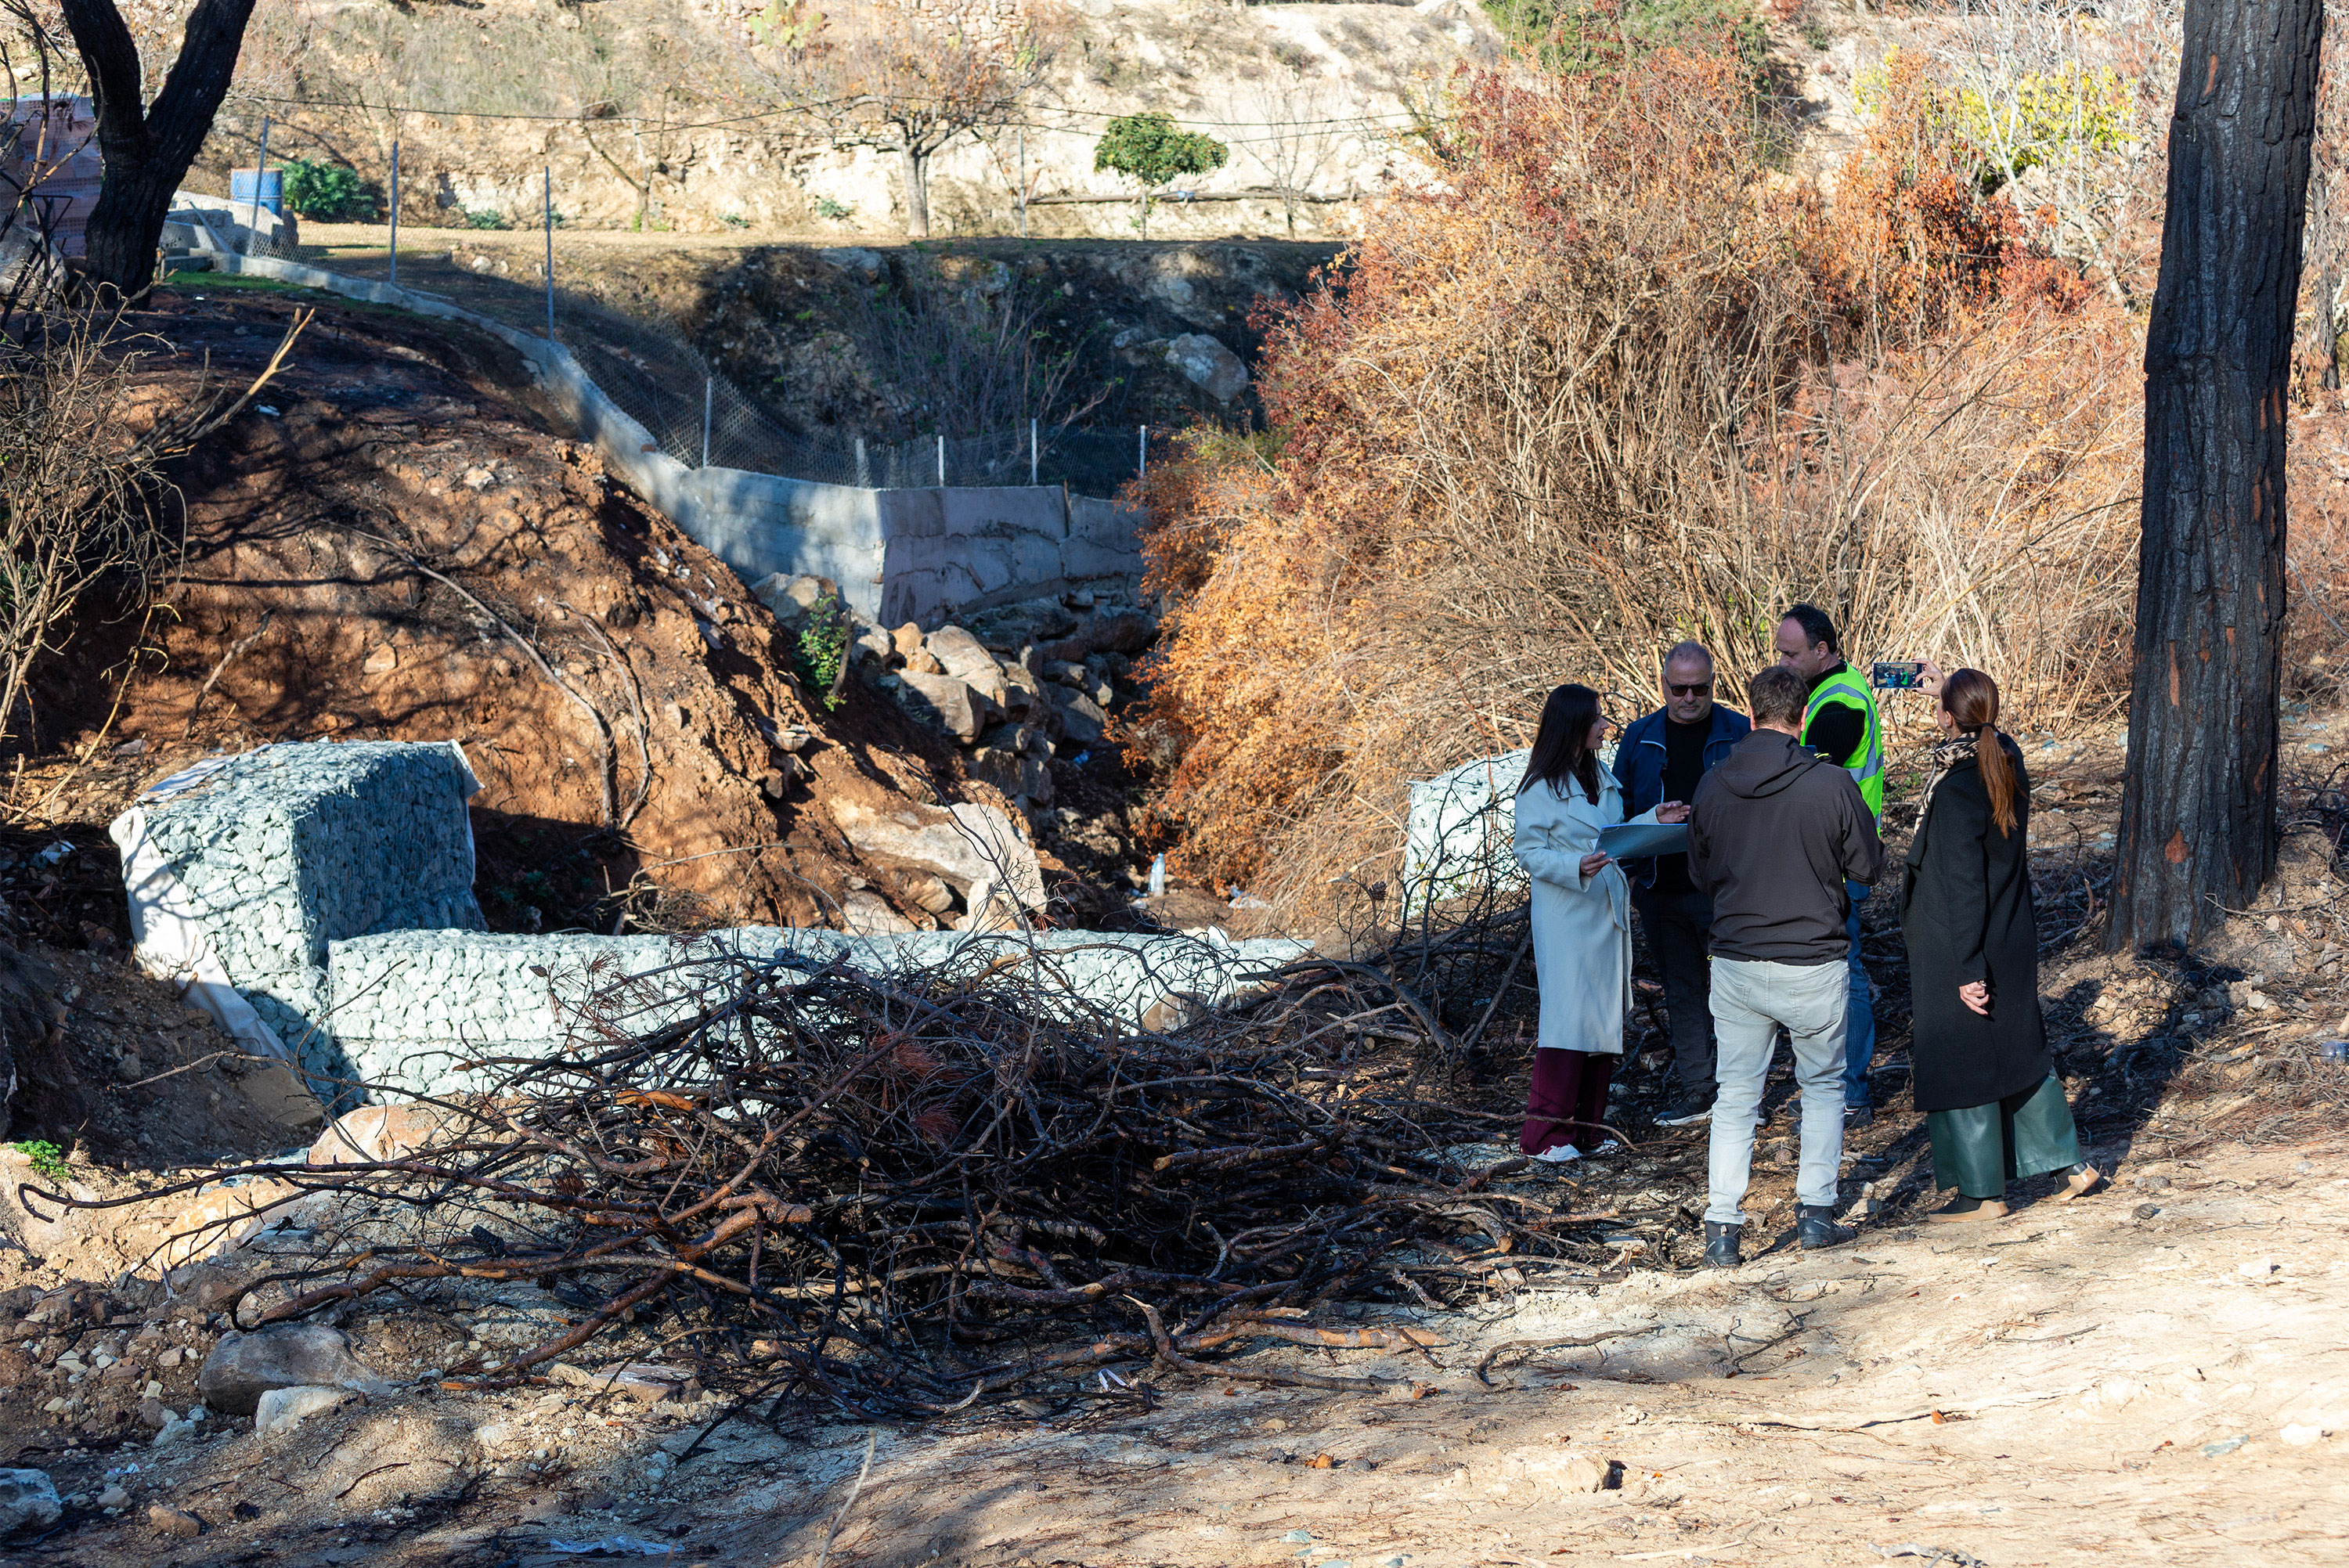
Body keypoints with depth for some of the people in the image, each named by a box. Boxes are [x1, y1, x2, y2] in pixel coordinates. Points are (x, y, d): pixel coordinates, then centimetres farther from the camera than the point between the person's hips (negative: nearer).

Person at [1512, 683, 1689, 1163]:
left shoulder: (1602, 778, 13)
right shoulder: (1541, 789, -12)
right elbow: (1529, 851, -13)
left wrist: (1652, 820, 9)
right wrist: (1575, 867, -27)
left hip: (1608, 915, 8)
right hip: (1566, 919, -8)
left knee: (1605, 1018, 9)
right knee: (1568, 1018, -10)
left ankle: (1588, 1126, 17)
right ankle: (1546, 1134, -6)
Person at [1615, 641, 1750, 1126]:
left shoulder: (1738, 734, -1)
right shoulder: (1640, 739, 8)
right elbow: (1622, 808, 13)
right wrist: (1627, 871, 2)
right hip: (1662, 889, 3)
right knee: (1682, 989, 10)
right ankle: (1694, 1090, 17)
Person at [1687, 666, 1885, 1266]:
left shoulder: (1712, 787, -3)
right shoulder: (1832, 786, -13)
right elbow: (1869, 868, -2)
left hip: (1735, 963, 2)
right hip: (1813, 963, -2)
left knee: (1735, 1095, 11)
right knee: (1824, 1086, 18)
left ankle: (1721, 1227, 6)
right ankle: (1815, 1211, 15)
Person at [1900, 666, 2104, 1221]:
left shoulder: (1954, 788, -24)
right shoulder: (2008, 763, -1)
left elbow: (1962, 887, -23)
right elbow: (1982, 733, 27)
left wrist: (1968, 969, -21)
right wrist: (1948, 691, 39)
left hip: (1959, 954, -8)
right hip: (2013, 945, 8)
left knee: (1959, 1065, 5)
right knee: (2020, 1051, 21)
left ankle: (1982, 1193, 14)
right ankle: (2072, 1163, 27)